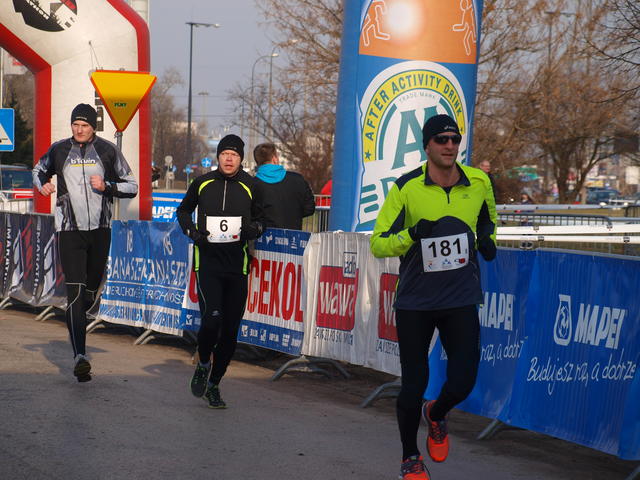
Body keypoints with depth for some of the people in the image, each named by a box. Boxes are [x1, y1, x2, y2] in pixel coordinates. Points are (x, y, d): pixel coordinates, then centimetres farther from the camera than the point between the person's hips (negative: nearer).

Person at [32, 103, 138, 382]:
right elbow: (39, 170, 23)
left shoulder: (108, 151, 2)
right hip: (70, 230, -2)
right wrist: (43, 184, 0)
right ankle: (79, 356, -21)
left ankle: (72, 320, 45)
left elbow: (132, 187, 5)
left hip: (100, 229, 2)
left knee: (91, 291, 12)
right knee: (75, 291, -14)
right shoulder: (59, 150, 3)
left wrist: (107, 186, -13)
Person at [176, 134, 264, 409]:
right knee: (211, 319, -20)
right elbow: (183, 210, 20)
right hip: (207, 263, -2)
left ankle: (213, 384, 20)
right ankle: (203, 364, 10)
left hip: (237, 265, 2)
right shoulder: (202, 183, 4)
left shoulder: (250, 186, 5)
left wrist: (255, 229, -5)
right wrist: (191, 230, 1)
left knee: (230, 331, 4)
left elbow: (260, 218, 18)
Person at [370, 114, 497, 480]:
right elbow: (378, 243, -7)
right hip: (415, 302, -2)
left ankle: (436, 415, 32)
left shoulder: (479, 182, 0)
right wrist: (412, 235, -25)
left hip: (461, 300, 2)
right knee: (414, 385, 2)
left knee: (463, 382, -5)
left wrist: (487, 239, 0)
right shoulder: (406, 188, -9)